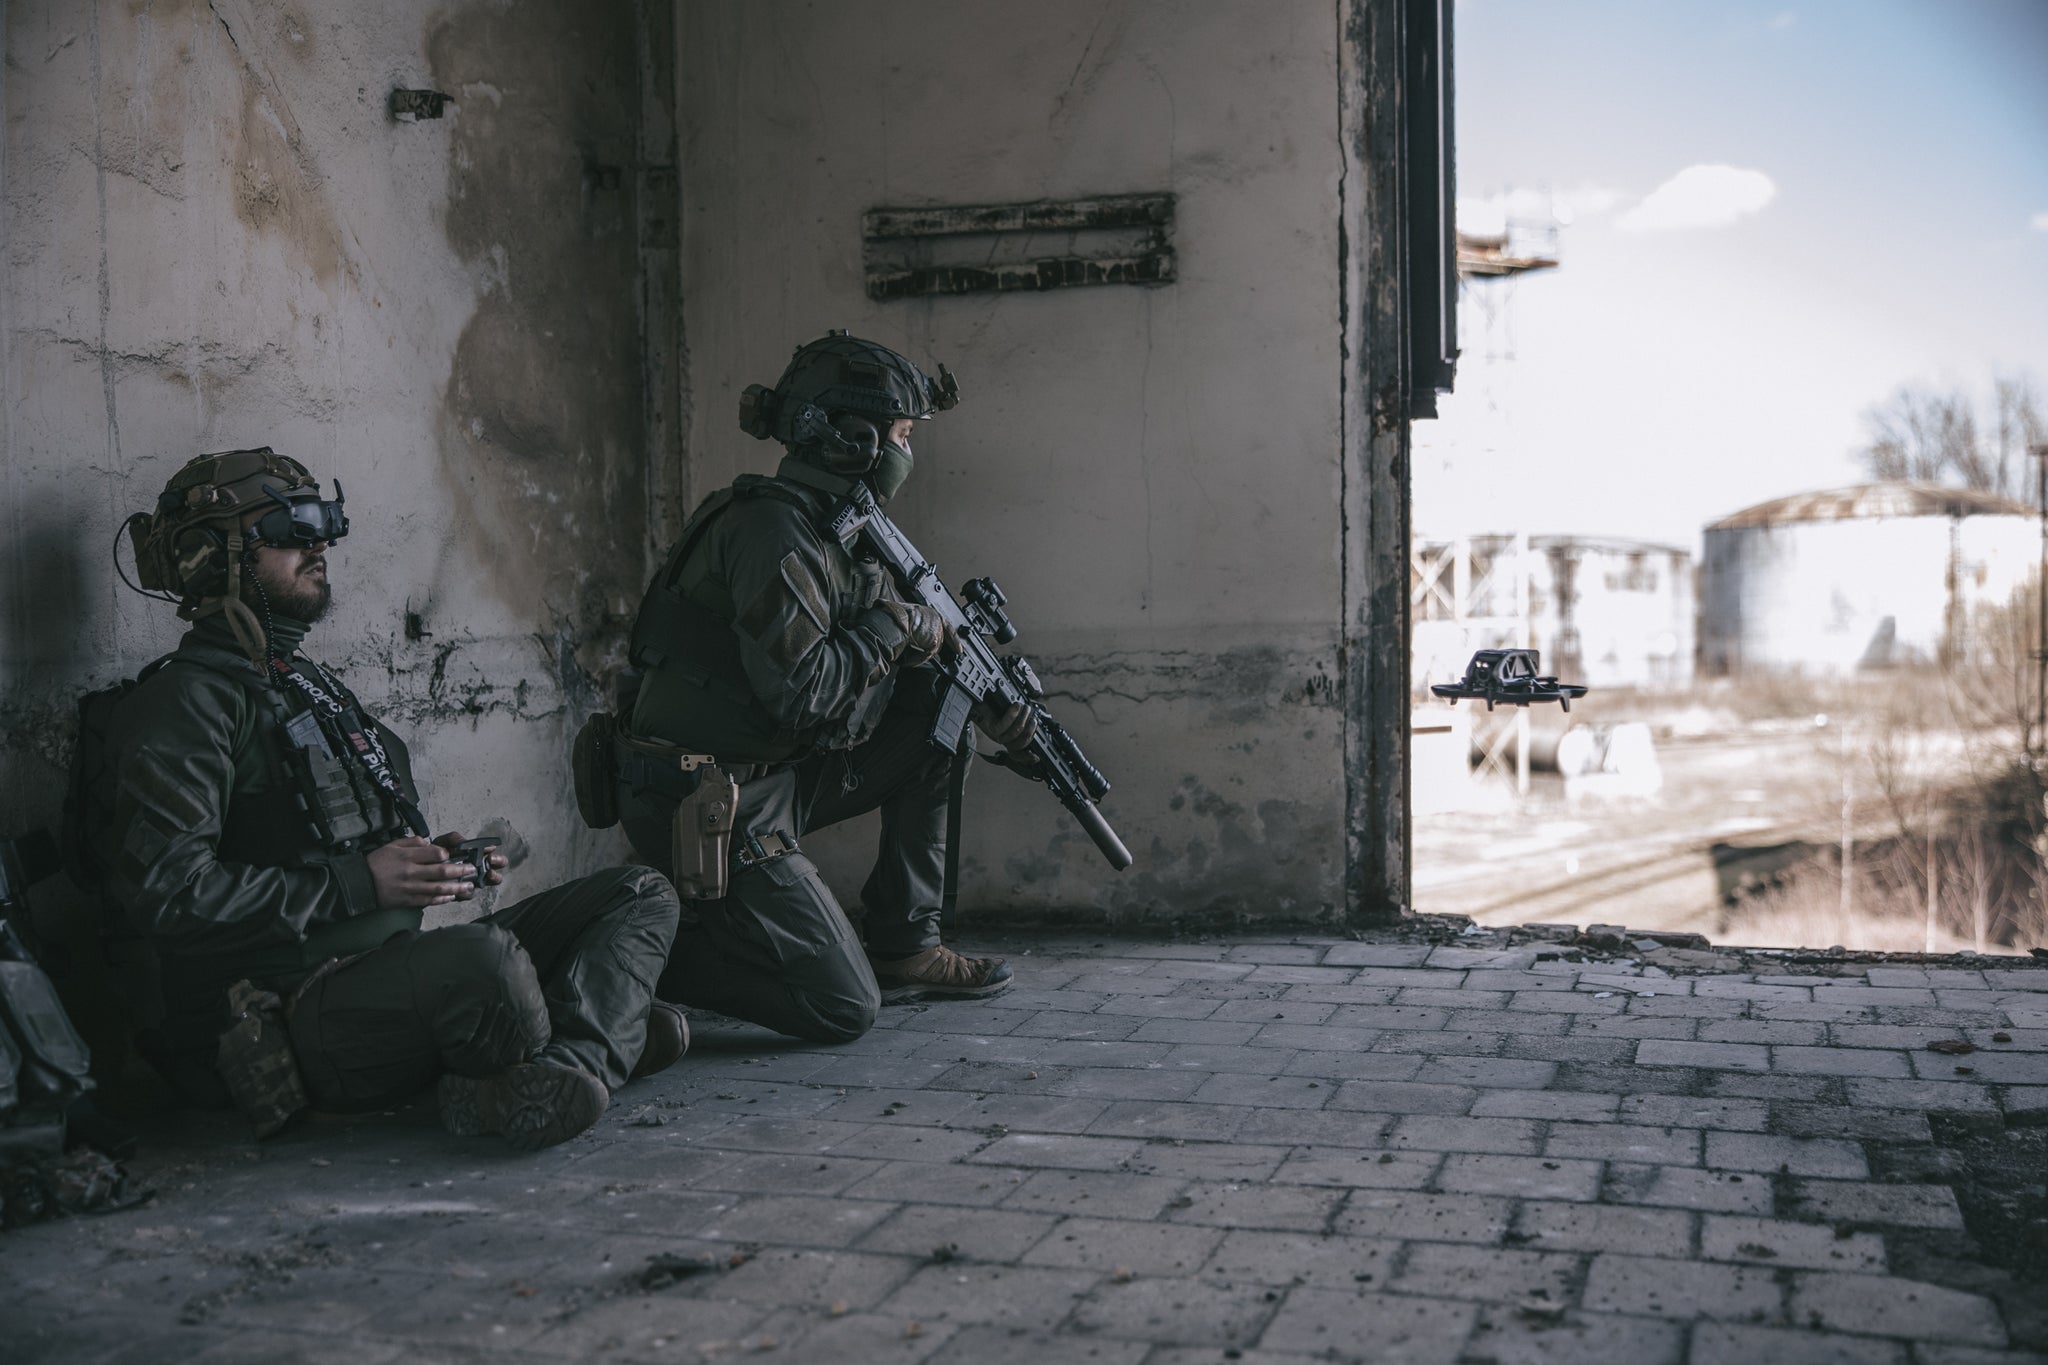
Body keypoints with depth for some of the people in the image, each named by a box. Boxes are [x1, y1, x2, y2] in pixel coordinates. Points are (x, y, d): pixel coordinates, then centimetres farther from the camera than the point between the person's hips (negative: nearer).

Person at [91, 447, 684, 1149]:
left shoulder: (312, 685, 25)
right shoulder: (187, 700, -6)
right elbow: (167, 891, -19)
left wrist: (441, 862, 11)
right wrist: (358, 882, -18)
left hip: (398, 960, 10)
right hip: (296, 1008, -9)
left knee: (640, 894, 1)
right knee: (486, 958, -40)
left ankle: (570, 1067, -25)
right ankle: (610, 1037, -9)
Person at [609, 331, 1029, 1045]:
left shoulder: (839, 527, 11)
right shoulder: (774, 526, -19)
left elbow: (915, 636, 22)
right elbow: (795, 689, -28)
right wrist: (898, 625, -15)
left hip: (775, 778, 9)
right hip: (703, 807, -9)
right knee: (842, 1010, -8)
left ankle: (903, 947, 13)